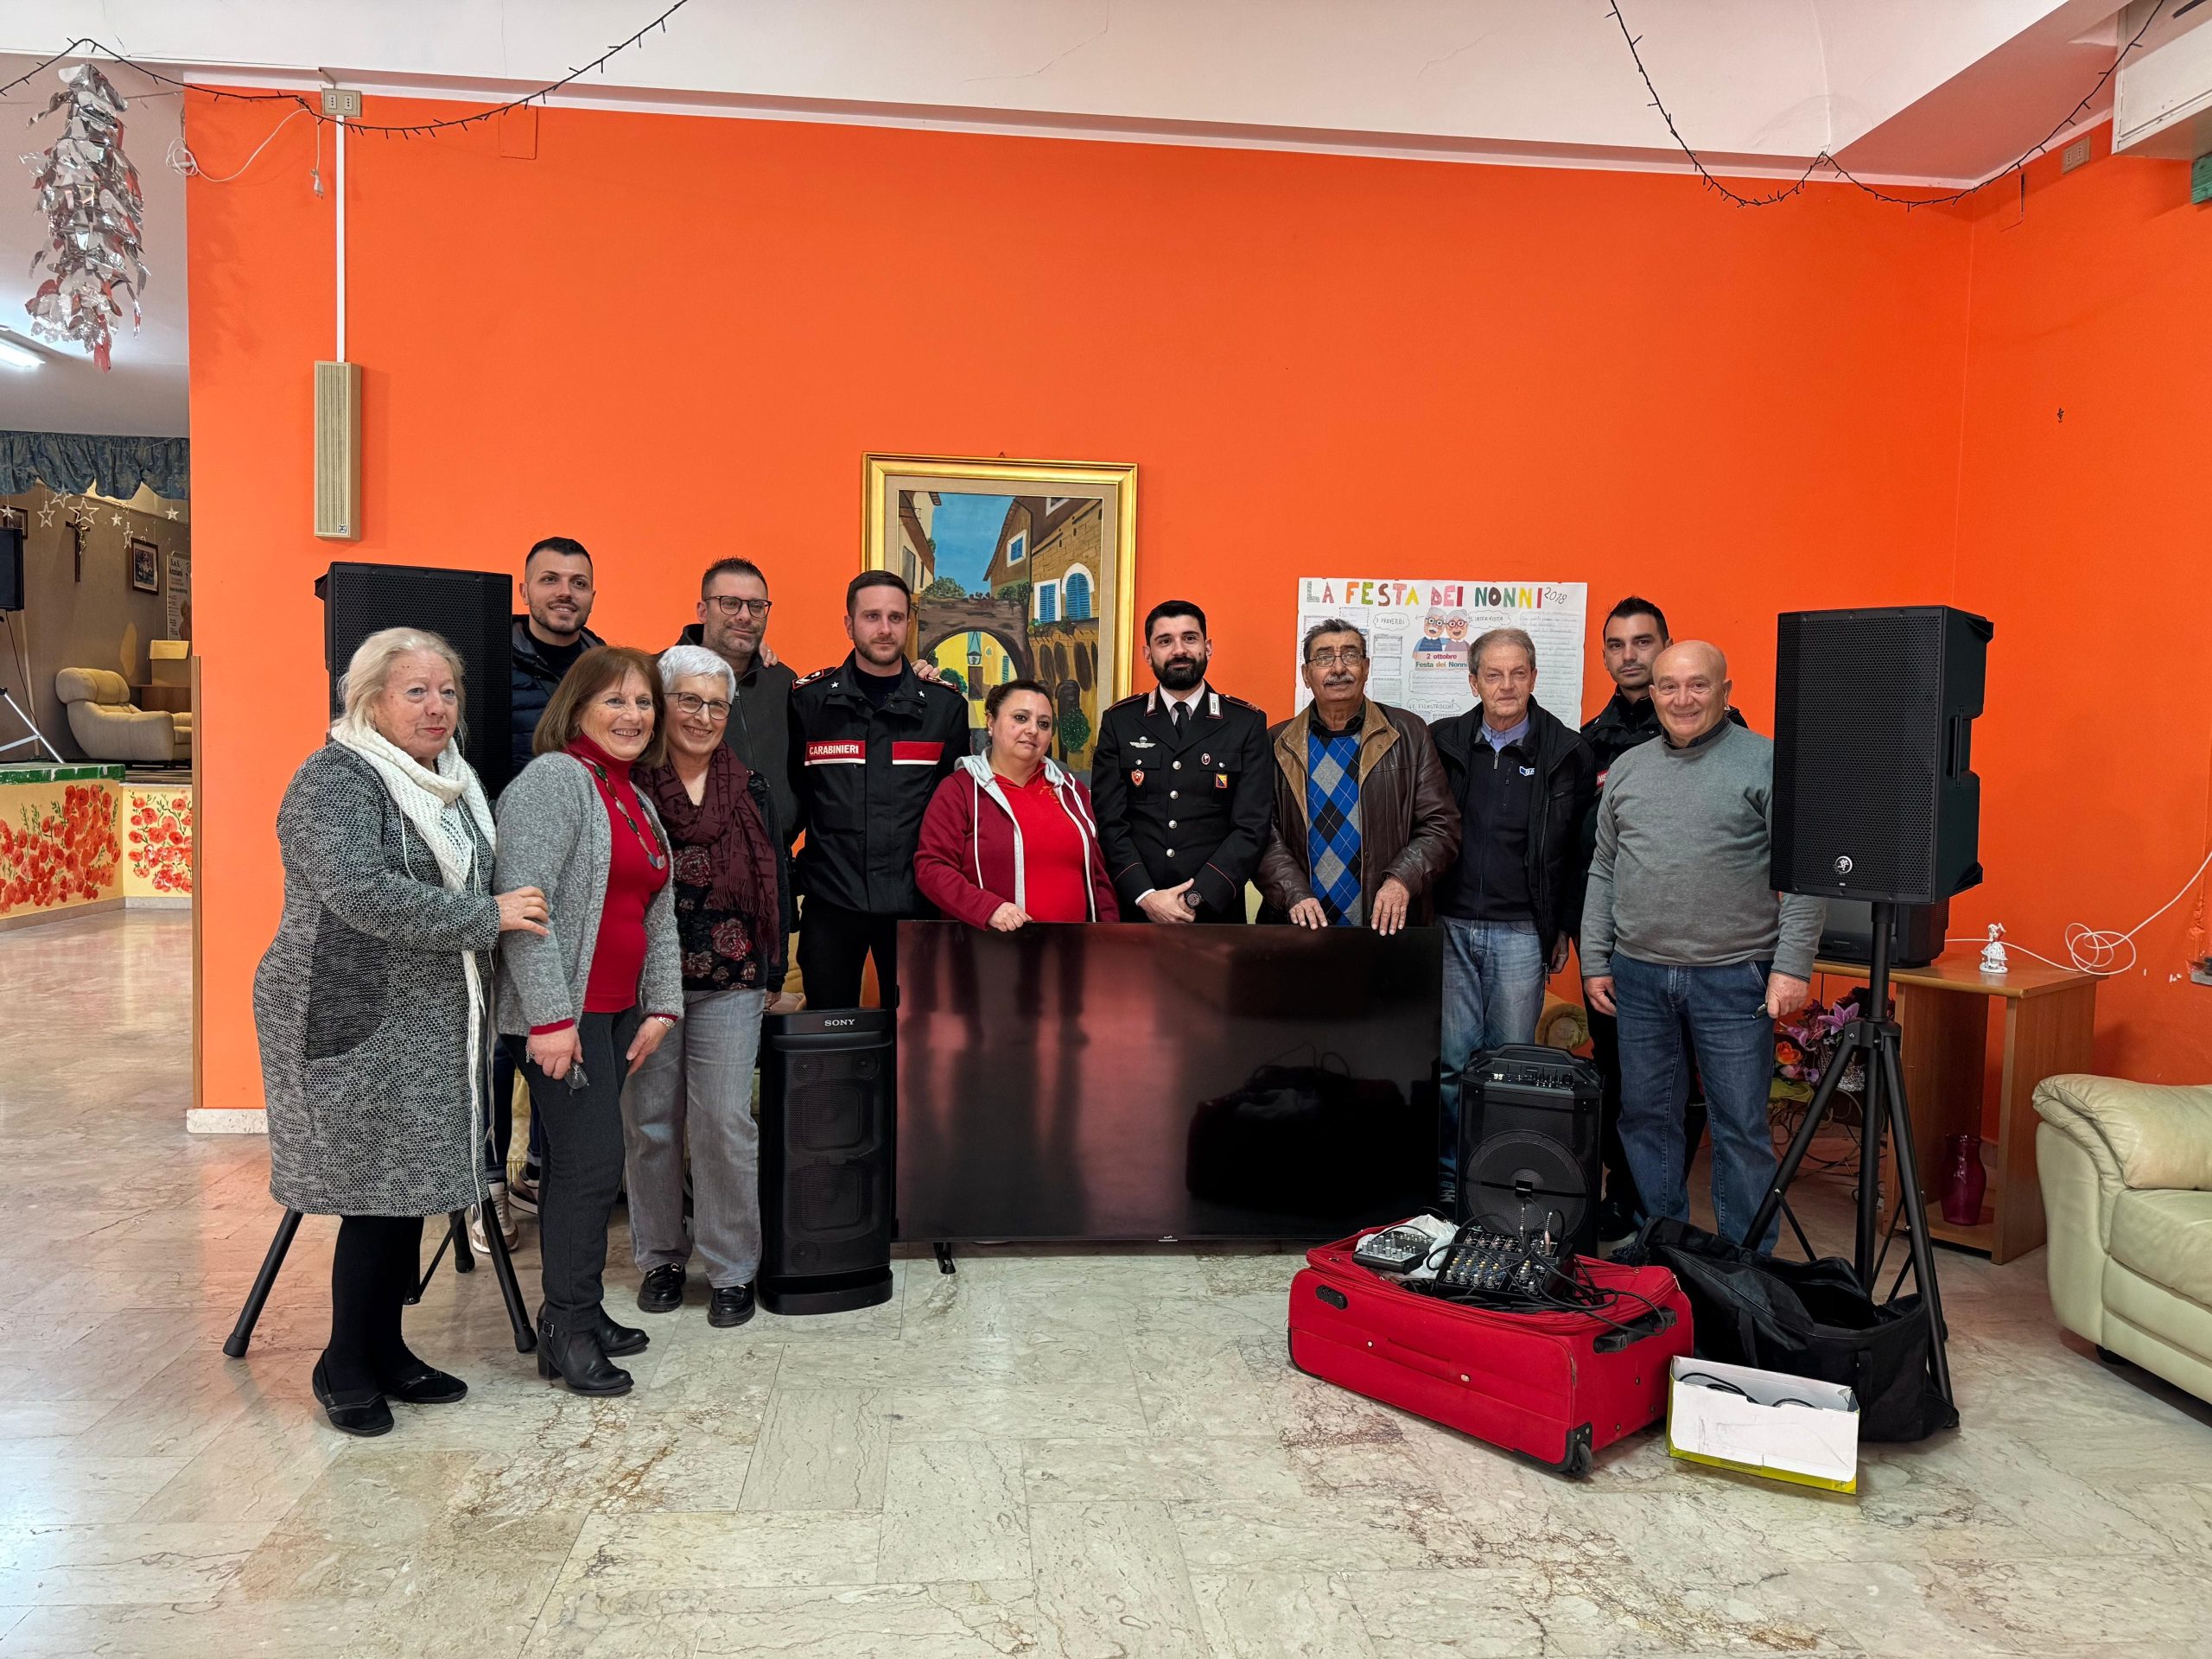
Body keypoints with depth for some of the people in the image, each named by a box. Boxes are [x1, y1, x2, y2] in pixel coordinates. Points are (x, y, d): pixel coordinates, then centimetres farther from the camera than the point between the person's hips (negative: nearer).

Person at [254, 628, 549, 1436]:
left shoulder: (450, 781, 14)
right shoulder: (336, 779, -12)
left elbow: (476, 891, 26)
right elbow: (360, 892, -25)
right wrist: (486, 916, -21)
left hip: (432, 1027, 8)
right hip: (358, 1025, -8)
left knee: (414, 1189, 12)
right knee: (378, 1195, -1)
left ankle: (386, 1351, 26)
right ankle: (344, 1367, 16)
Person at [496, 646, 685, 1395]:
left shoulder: (636, 799, 18)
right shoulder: (554, 779, -10)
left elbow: (658, 913, 20)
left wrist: (661, 1006, 12)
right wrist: (550, 1016, -22)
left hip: (618, 1011, 8)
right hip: (564, 1014, -8)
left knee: (583, 1162, 13)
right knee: (592, 1160, -7)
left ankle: (576, 1313, 23)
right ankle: (569, 1328, 6)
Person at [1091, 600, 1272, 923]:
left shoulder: (1247, 723, 0)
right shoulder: (1119, 722, 3)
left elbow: (1252, 827, -6)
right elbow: (1109, 822, -3)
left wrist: (1198, 898, -16)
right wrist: (1145, 896, -16)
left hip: (1216, 913, -1)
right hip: (1135, 912, 1)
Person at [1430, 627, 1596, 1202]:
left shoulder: (1567, 752, 1)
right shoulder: (1441, 742, 6)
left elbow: (1581, 849, 4)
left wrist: (1565, 927, 3)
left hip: (1521, 933, -1)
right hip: (1450, 925, 1)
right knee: (1450, 1059, 3)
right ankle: (1448, 1175, 15)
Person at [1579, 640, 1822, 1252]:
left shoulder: (1765, 762, -4)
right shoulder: (1628, 768, 11)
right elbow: (1603, 872, 14)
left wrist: (1792, 965, -13)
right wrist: (1594, 961, 10)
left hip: (1732, 978, -4)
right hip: (1638, 977, 5)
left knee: (1741, 1127, 3)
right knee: (1646, 1115, 12)